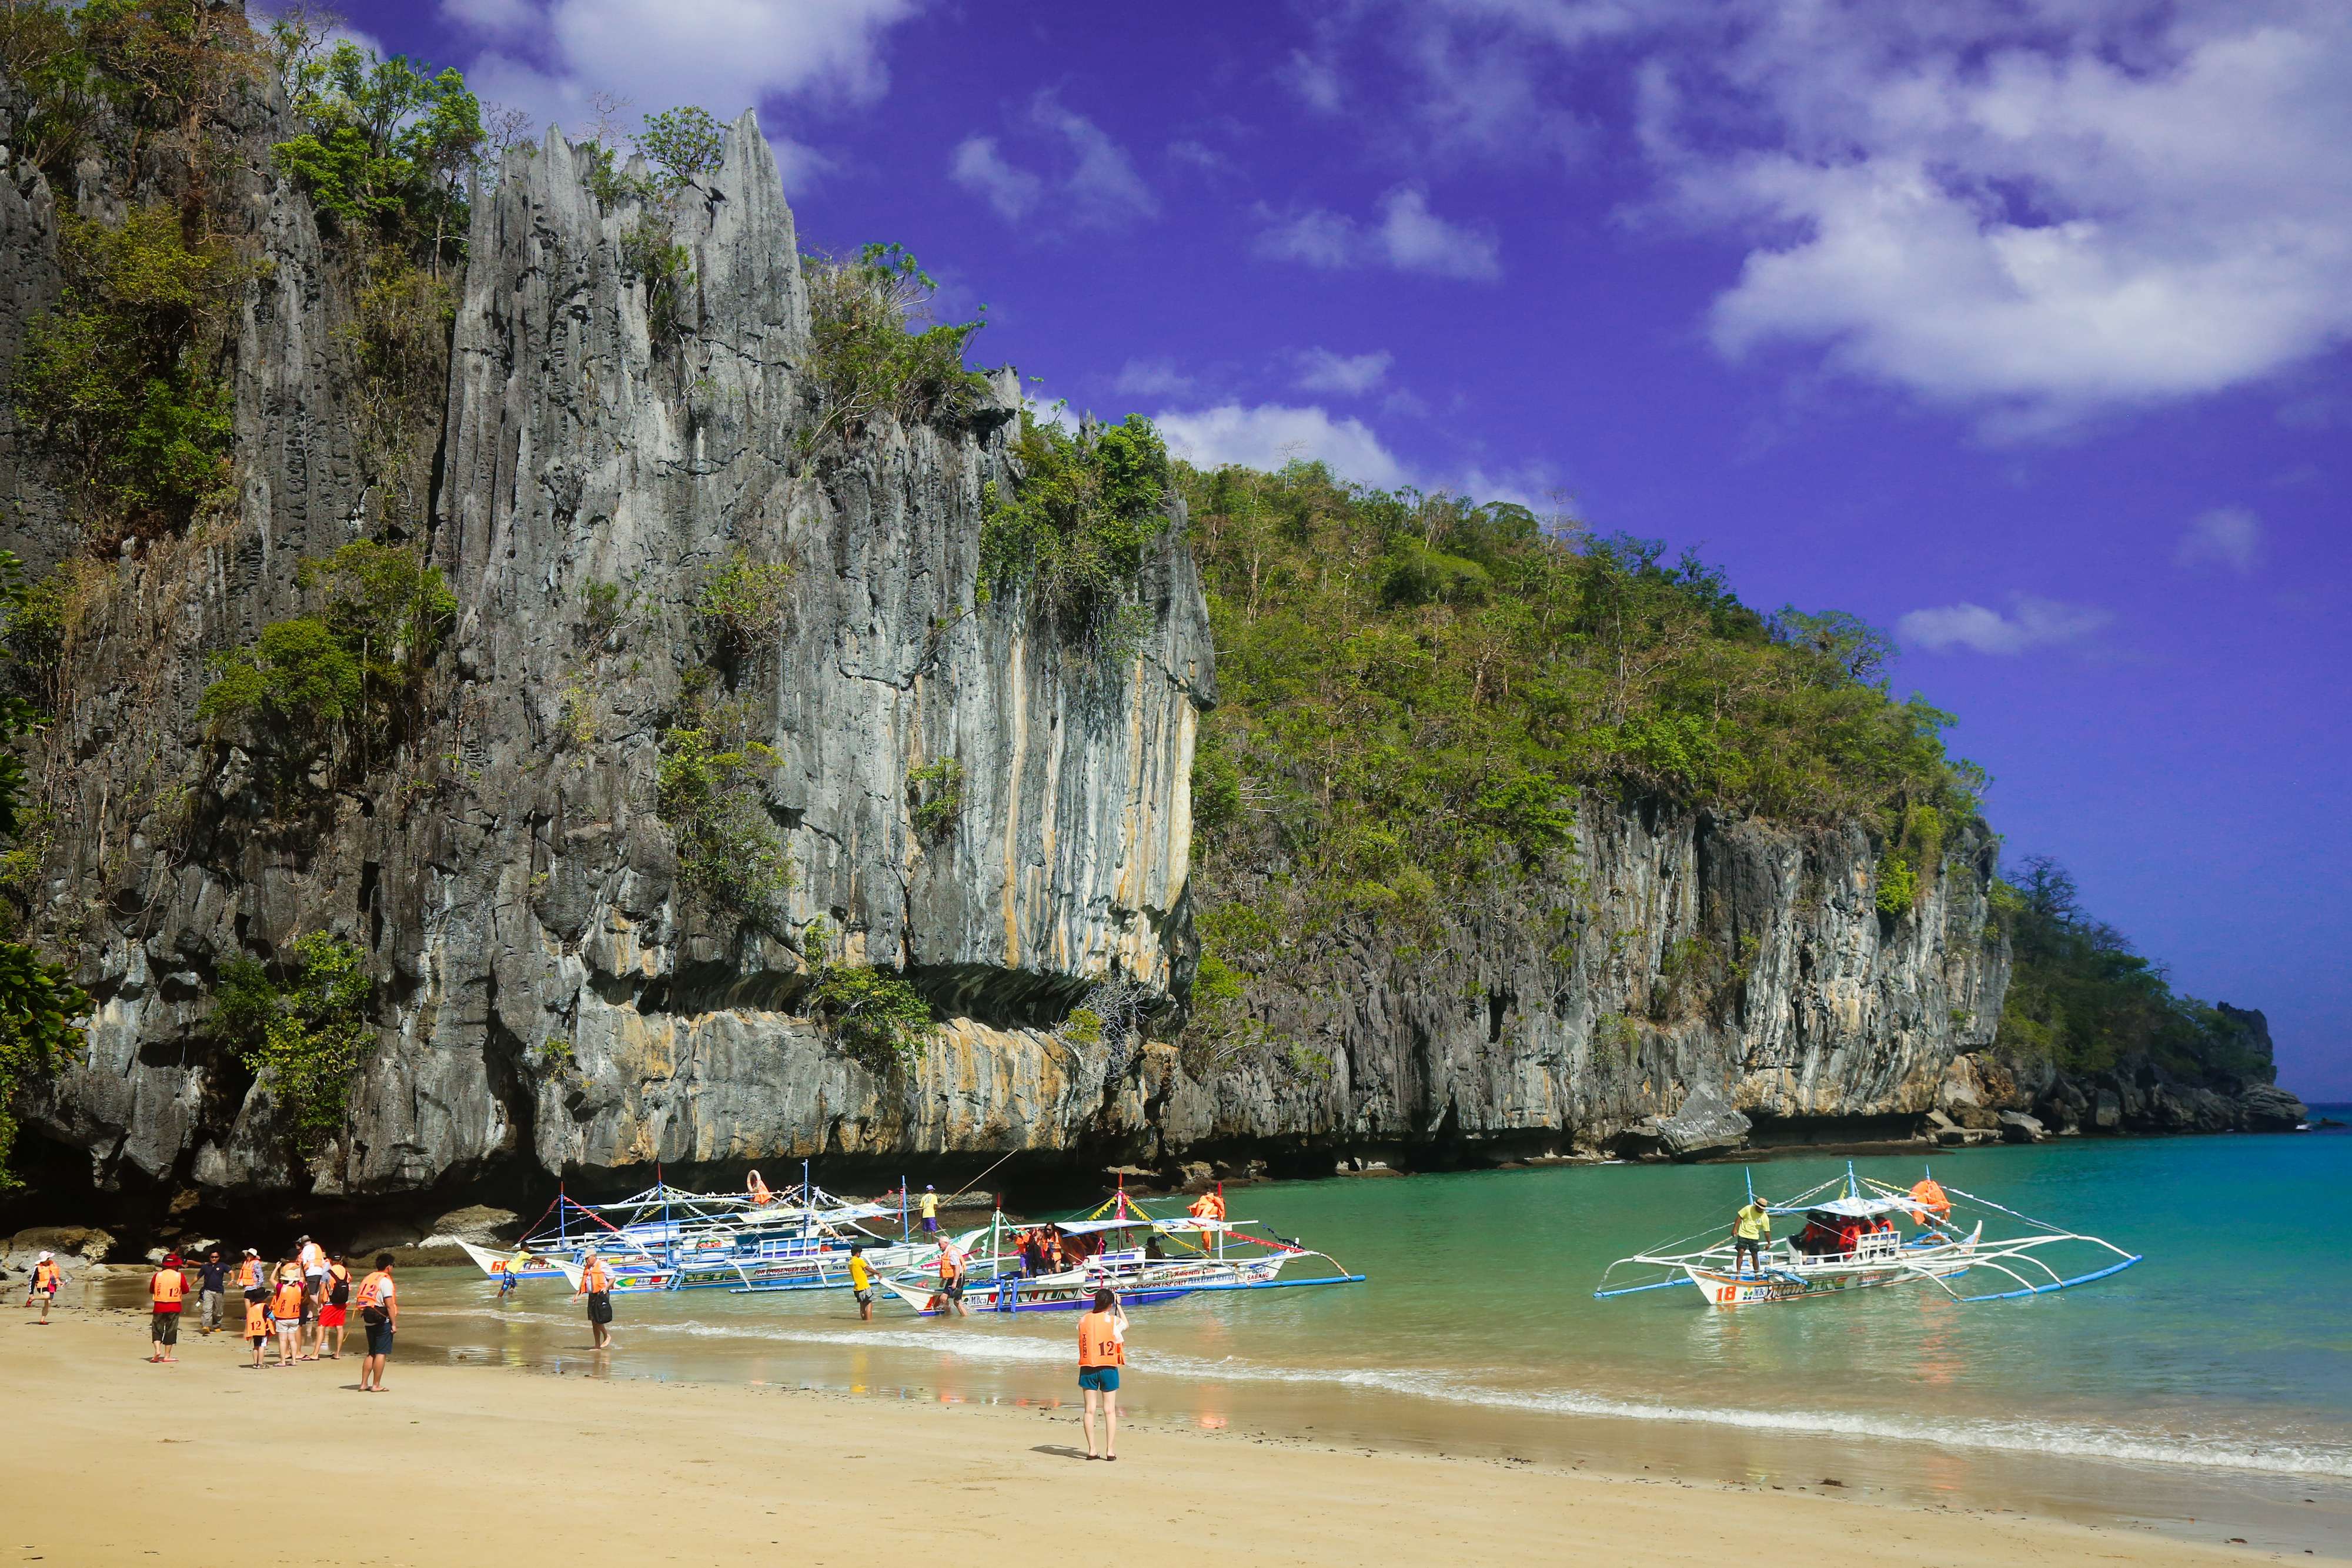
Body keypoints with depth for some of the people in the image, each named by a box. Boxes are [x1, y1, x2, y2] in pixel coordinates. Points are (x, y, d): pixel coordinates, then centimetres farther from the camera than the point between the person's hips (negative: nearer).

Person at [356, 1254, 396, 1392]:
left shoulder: (368, 1279, 12)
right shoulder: (385, 1281, -11)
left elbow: (362, 1302, 13)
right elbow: (389, 1305, -16)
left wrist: (364, 1320, 18)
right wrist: (394, 1324, -13)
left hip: (369, 1322, 8)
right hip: (383, 1322, -8)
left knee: (371, 1353, 15)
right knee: (381, 1353, -3)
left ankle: (364, 1384, 14)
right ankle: (376, 1385, -2)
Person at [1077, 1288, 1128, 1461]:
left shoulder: (1083, 1320, 1)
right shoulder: (1114, 1320, -6)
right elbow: (1126, 1324, 15)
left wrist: (1096, 1307, 25)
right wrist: (1119, 1305, 25)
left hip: (1088, 1368, 2)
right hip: (1108, 1368, -2)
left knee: (1090, 1409, 5)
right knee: (1110, 1410, 2)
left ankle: (1091, 1450, 4)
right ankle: (1110, 1450, 1)